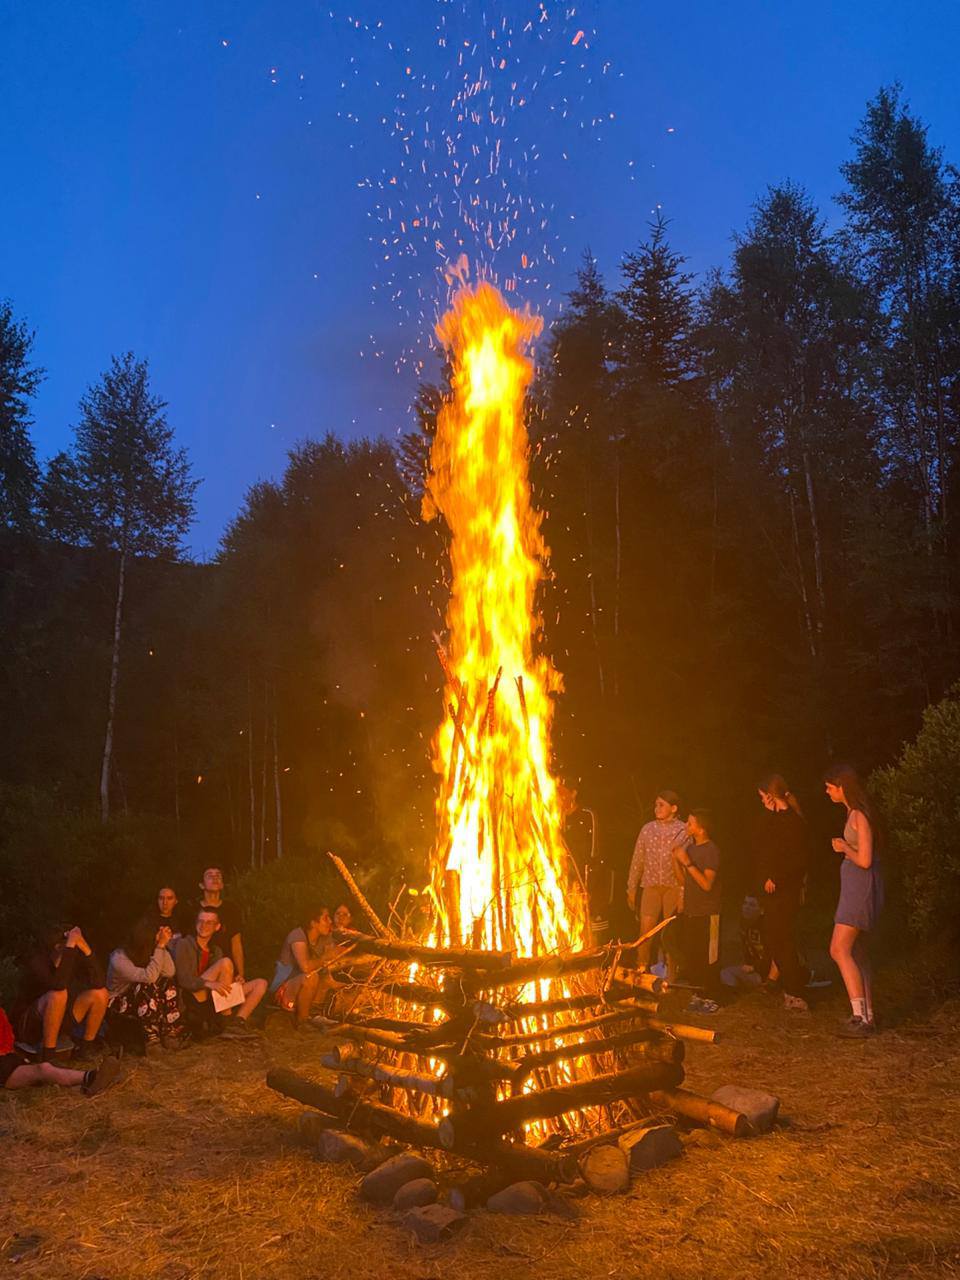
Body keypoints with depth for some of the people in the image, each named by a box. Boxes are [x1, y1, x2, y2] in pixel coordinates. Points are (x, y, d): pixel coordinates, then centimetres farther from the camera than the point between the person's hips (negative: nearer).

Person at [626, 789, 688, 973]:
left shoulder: (684, 831, -2)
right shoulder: (647, 829, 6)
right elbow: (637, 860, 10)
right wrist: (631, 888, 10)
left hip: (674, 887, -2)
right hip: (651, 886, 2)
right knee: (646, 932, -2)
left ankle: (672, 976, 21)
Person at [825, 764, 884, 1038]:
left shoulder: (860, 816, -17)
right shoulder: (853, 812, 13)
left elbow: (865, 860, -21)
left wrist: (844, 848, -7)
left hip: (861, 886, -10)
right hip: (856, 886, 10)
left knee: (839, 950, -12)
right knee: (857, 952, 13)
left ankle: (860, 1017, -11)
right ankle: (867, 1016, 18)